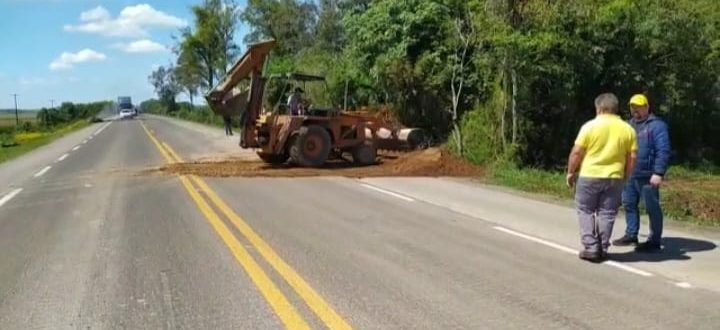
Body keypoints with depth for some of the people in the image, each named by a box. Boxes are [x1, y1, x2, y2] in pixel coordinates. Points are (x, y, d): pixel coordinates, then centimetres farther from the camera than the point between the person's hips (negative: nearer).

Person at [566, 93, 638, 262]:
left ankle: (591, 248, 4)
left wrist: (571, 172, 4)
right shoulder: (628, 129, 3)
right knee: (607, 213, 11)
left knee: (586, 211, 9)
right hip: (614, 178, 3)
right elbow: (632, 157, 3)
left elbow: (576, 153, -8)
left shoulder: (590, 126, -8)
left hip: (589, 176, -3)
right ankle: (602, 250, 14)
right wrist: (625, 177, 15)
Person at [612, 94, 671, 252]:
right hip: (629, 174, 8)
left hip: (647, 175, -8)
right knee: (629, 204, 13)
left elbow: (663, 151, -15)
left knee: (652, 208, -1)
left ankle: (655, 241, 5)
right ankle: (631, 235, 25)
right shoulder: (629, 124, 16)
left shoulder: (657, 125, -8)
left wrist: (658, 173, -22)